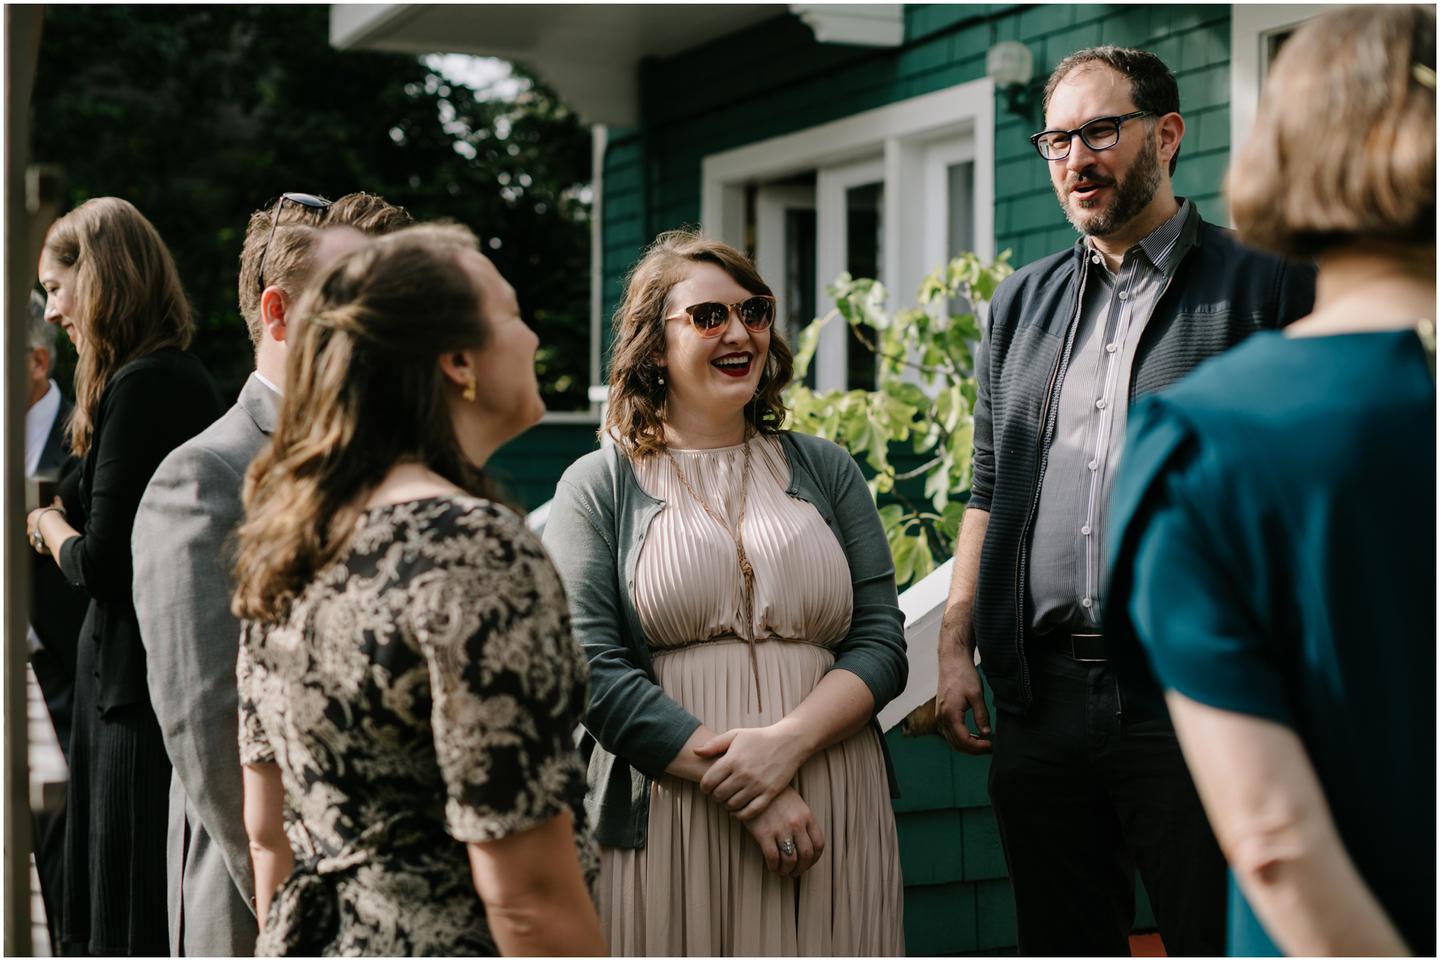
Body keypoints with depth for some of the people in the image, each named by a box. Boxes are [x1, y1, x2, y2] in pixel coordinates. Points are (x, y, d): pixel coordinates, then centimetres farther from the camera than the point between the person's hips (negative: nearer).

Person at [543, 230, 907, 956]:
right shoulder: (598, 487, 5)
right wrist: (740, 791, -14)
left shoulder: (824, 471, 13)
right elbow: (594, 672, -6)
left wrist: (788, 741, -13)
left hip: (828, 815, 3)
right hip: (665, 825, -2)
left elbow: (881, 643, 6)